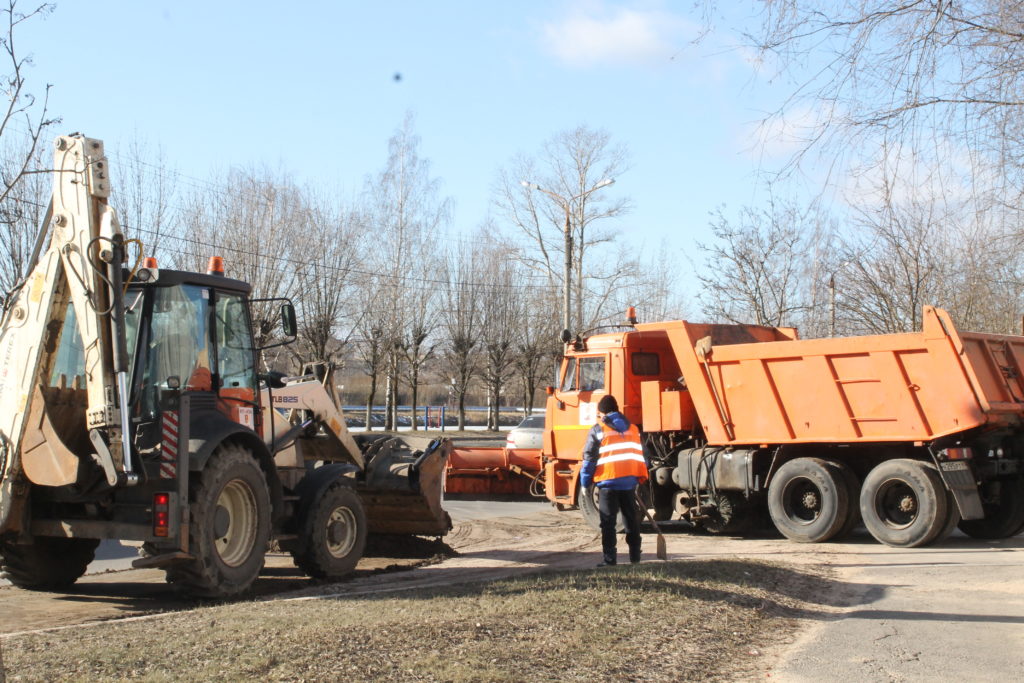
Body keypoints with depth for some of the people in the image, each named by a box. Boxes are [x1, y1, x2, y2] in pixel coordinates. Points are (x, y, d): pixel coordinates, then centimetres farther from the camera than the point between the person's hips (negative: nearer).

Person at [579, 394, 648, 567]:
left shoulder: (598, 430, -2)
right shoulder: (633, 428, 13)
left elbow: (589, 457, -4)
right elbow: (641, 455, 15)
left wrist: (585, 482, 2)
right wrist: (639, 479, 21)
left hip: (608, 482, -4)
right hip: (629, 481, 4)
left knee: (608, 522, 0)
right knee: (632, 520, 14)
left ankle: (609, 558, -5)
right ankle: (635, 555, 19)